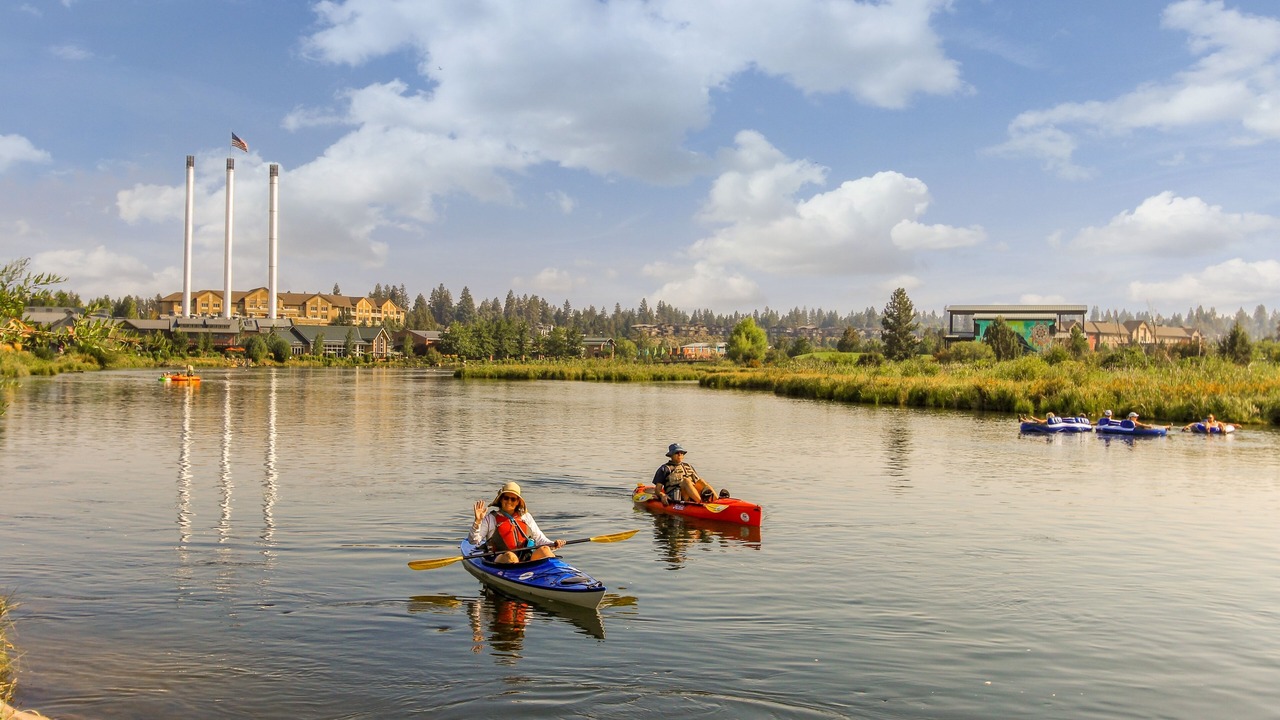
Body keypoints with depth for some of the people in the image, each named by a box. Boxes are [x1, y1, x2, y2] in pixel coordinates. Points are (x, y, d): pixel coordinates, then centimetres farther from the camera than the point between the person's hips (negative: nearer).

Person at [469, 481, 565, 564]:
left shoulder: (526, 517, 25)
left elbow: (539, 538, 23)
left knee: (544, 549, -25)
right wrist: (477, 521, -8)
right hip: (501, 561, -2)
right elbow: (474, 542, 7)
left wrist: (553, 544, 3)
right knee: (510, 556, -36)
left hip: (526, 560, 3)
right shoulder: (491, 518, 14)